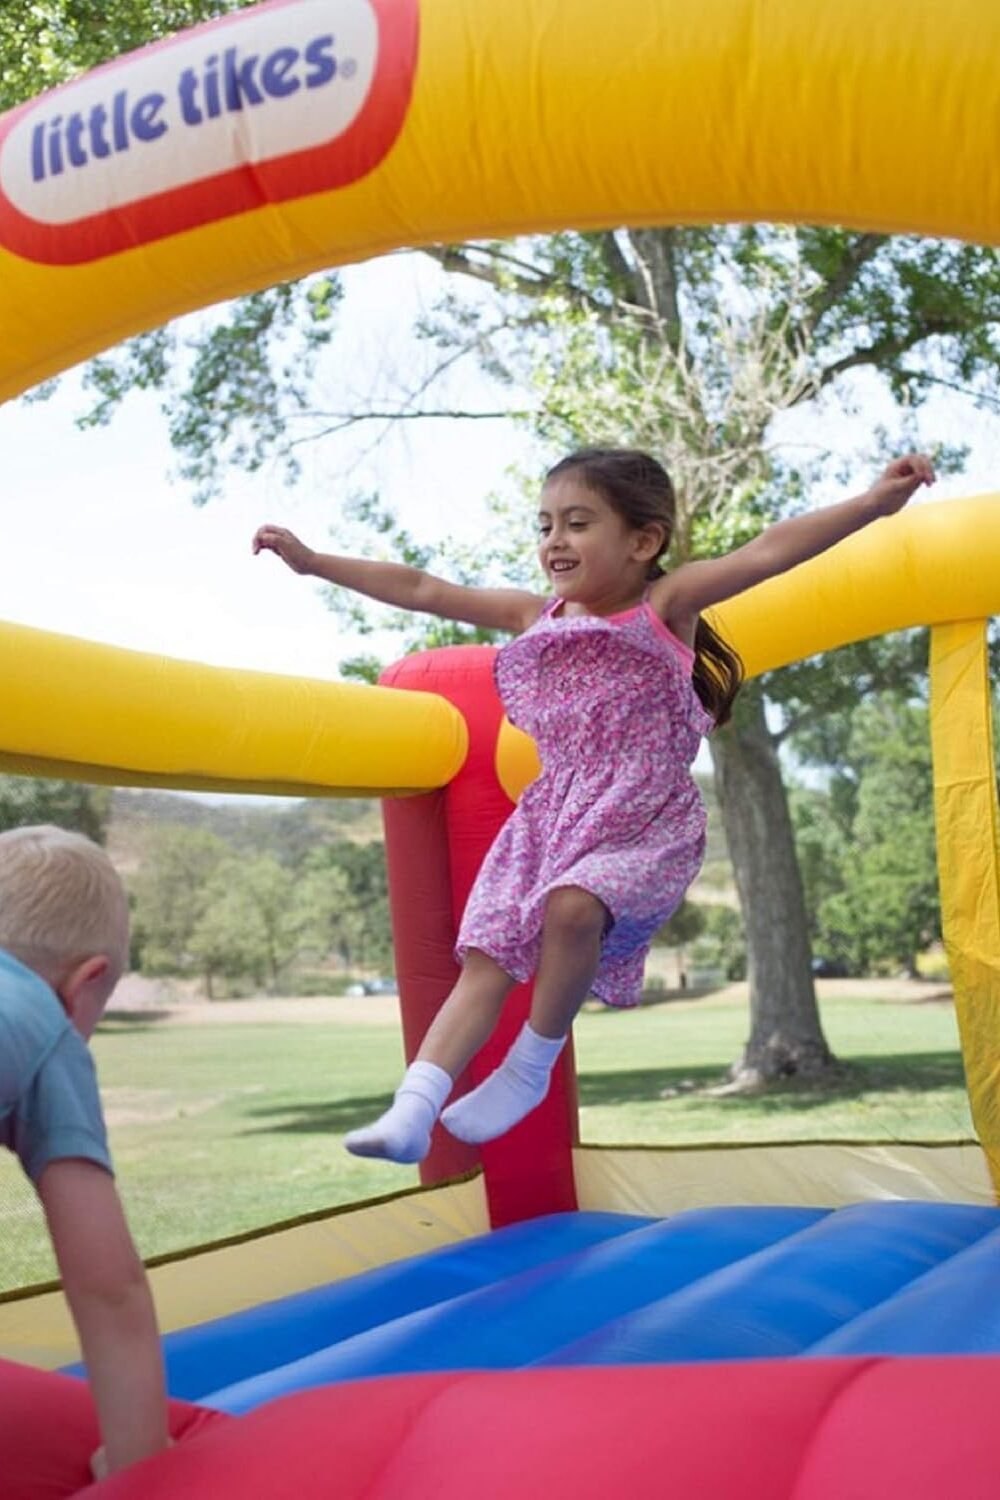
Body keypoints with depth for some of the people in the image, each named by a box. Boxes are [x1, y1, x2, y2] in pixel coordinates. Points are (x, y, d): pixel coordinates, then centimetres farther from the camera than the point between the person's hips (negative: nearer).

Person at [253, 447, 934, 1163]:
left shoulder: (666, 605, -3)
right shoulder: (536, 617, 11)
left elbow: (768, 550, -16)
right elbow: (420, 589, 13)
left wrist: (874, 502, -28)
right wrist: (314, 560, 14)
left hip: (644, 822, -5)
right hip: (552, 820, 6)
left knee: (572, 906, -32)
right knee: (486, 960, -6)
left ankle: (532, 1066, -11)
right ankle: (413, 1110, -10)